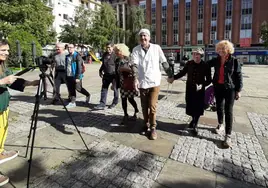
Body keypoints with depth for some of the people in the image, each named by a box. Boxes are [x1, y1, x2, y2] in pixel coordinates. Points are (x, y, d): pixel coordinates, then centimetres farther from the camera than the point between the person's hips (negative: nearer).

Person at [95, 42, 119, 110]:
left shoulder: (115, 55, -12)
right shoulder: (104, 55, 10)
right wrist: (100, 71, 15)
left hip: (114, 75, -6)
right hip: (106, 75, 6)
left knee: (115, 89, 10)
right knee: (104, 89, 2)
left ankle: (114, 103, 27)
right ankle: (102, 104, 5)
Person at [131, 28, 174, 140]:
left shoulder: (156, 48, 0)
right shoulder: (136, 50, 1)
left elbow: (164, 63, 5)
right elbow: (134, 65, -11)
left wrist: (170, 75, 8)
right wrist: (135, 79, -25)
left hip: (155, 82, -1)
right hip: (142, 82, 2)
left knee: (152, 106, -3)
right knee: (144, 106, 13)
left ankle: (153, 128, 15)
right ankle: (146, 125, 33)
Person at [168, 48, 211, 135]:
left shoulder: (205, 65, -10)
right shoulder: (189, 63, -4)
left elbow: (209, 80, -6)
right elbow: (182, 72, 13)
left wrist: (202, 85, -23)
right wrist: (173, 78, 7)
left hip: (200, 90, -2)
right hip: (189, 89, 2)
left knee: (198, 107, 4)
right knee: (190, 106, 10)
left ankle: (195, 125, 25)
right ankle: (193, 120, 40)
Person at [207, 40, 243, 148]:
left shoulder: (234, 61, -7)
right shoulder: (216, 60, 2)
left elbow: (239, 76, -5)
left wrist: (238, 90, -7)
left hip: (230, 88, -4)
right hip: (218, 87, 4)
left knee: (228, 111, -4)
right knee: (219, 108, 16)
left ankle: (228, 136, 1)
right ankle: (220, 125, 41)